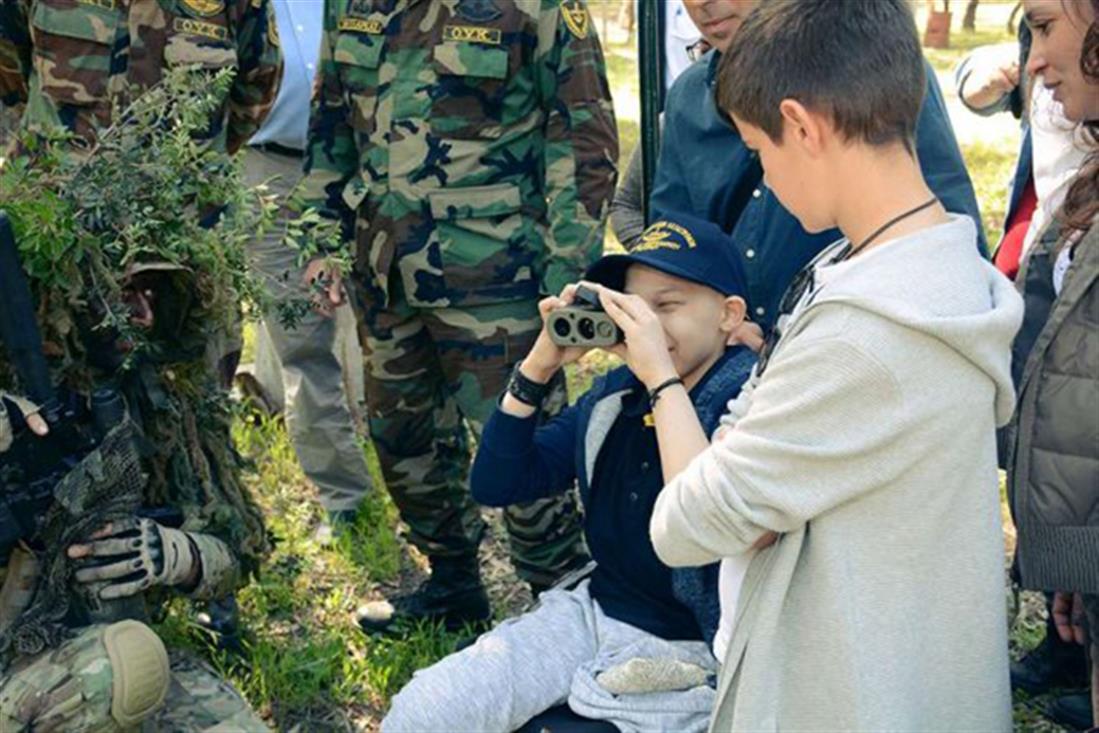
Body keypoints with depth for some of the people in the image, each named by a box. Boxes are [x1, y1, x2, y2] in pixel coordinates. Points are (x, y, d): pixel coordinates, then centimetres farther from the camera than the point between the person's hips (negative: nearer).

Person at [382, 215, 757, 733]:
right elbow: (495, 486, 4)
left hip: (685, 652, -6)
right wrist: (540, 365, -7)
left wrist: (661, 378, -32)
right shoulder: (614, 395, 4)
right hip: (592, 610, 6)